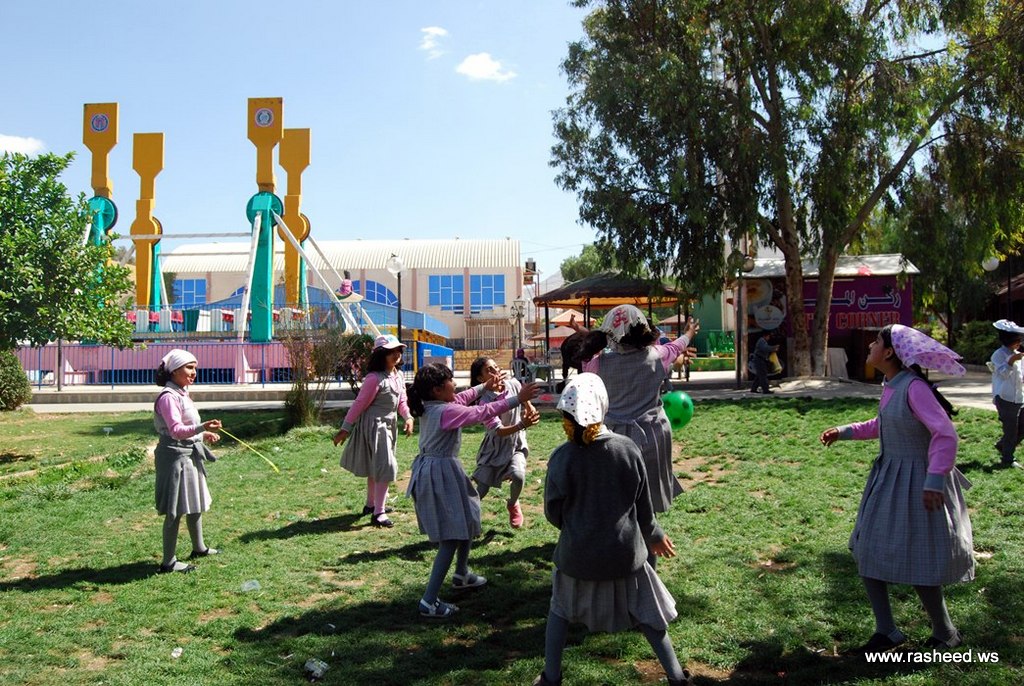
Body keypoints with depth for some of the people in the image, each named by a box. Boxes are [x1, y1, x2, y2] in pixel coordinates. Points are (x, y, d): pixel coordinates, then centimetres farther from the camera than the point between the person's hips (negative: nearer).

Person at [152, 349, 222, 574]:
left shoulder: (182, 394, 13)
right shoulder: (168, 397, -19)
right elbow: (176, 430, -30)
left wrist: (203, 434, 17)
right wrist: (202, 427, -41)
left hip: (189, 455, 10)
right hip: (175, 457, -10)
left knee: (195, 504, 21)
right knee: (175, 511, -4)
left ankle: (199, 548, 37)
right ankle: (168, 562, 5)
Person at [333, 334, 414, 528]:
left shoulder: (399, 375, 4)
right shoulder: (375, 378, -22)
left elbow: (402, 400, 10)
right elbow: (360, 403, -18)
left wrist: (408, 417, -7)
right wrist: (345, 428, -15)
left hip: (390, 425, 9)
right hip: (375, 425, -9)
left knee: (375, 466, 21)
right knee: (386, 467, -10)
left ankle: (371, 504, 36)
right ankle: (378, 513, -3)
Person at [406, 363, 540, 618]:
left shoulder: (429, 407, 5)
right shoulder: (446, 412, -22)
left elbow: (459, 399, 22)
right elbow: (483, 412, -19)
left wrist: (485, 386, 30)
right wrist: (517, 399, -14)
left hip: (430, 470, 10)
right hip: (441, 474, -10)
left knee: (466, 519, 27)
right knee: (452, 538, -4)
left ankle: (462, 574, 45)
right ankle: (429, 602, -4)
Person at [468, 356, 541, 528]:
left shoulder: (514, 384, -11)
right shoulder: (485, 402, -24)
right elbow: (499, 431, -30)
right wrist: (522, 425, -43)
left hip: (516, 444, 2)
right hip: (495, 447, -2)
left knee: (518, 475, -24)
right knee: (482, 488, -4)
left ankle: (512, 504, 8)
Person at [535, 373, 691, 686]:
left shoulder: (562, 458, -18)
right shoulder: (627, 449, -14)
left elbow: (553, 513, -7)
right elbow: (643, 507, -3)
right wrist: (654, 536, 16)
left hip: (577, 554, -1)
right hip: (625, 552, 1)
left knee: (560, 610, 23)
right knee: (645, 613, 21)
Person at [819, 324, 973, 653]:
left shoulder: (914, 387, -21)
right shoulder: (891, 387, 6)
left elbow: (946, 434, -25)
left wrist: (934, 481, -28)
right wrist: (844, 432, 21)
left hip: (915, 482, -9)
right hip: (887, 478, 9)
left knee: (917, 566, 3)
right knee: (867, 553, 9)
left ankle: (946, 633, 27)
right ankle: (886, 631, 20)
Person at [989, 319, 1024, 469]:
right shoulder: (999, 354, -10)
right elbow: (1002, 373, -19)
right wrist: (1011, 361, -32)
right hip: (1005, 398, -8)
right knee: (1011, 430, -4)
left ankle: (1002, 446, 30)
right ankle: (1007, 459, 7)